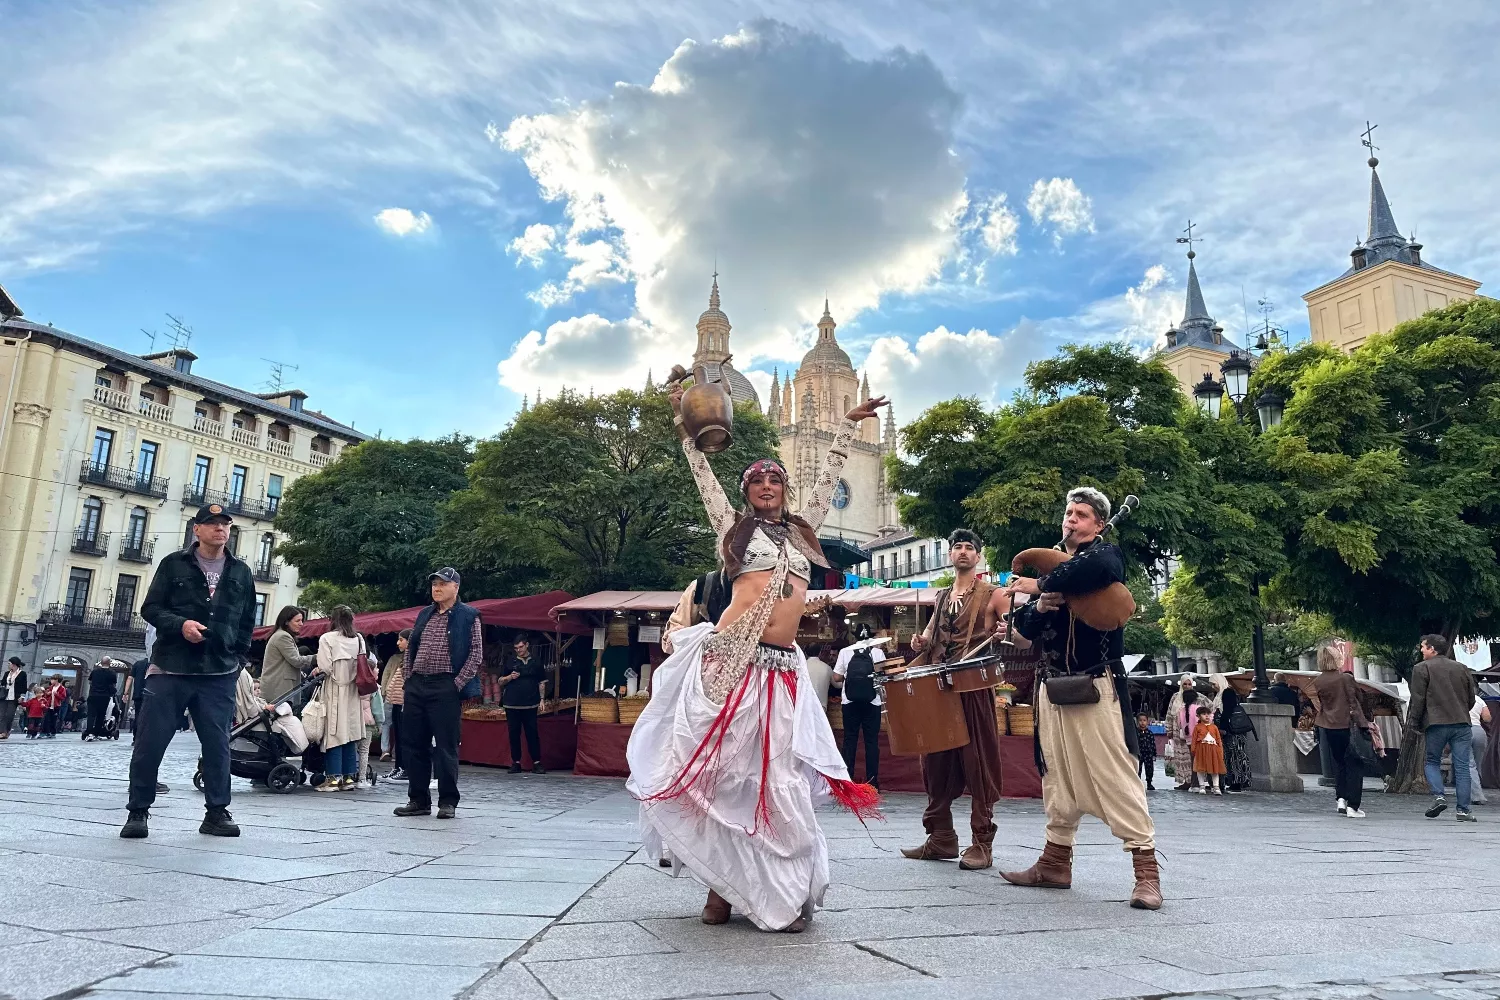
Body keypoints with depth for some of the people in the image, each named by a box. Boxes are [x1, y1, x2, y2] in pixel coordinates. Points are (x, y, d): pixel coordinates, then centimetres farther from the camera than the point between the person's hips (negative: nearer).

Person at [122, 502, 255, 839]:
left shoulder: (241, 572, 12)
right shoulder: (174, 564, 5)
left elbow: (247, 620, 19)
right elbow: (151, 608, 2)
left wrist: (236, 653, 8)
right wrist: (180, 624, -16)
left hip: (219, 674, 2)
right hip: (171, 669, -2)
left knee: (217, 745, 2)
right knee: (149, 743, 1)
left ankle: (216, 812, 11)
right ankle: (138, 812, 15)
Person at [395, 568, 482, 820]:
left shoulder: (468, 616, -1)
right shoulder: (424, 615, 16)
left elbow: (476, 654, -5)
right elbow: (410, 650, 20)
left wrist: (458, 684, -11)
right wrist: (408, 680, 10)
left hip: (445, 688, -6)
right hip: (416, 686, 6)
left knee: (445, 746, -3)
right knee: (413, 744, 8)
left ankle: (448, 802, 6)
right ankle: (418, 800, 19)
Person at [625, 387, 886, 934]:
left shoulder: (802, 529, 19)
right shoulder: (734, 526, 11)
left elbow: (829, 476, 24)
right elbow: (704, 475, 11)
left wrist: (850, 423, 29)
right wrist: (685, 425, 10)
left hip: (782, 669, 3)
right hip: (727, 661, -3)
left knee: (774, 778, 3)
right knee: (718, 769, -2)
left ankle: (783, 894, 11)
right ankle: (721, 886, 10)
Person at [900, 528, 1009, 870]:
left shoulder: (992, 595, 2)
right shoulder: (941, 596, 19)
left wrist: (1007, 632, -26)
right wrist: (922, 640, 5)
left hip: (974, 687, -6)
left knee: (978, 763, -4)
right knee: (936, 762, 7)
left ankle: (981, 844, 2)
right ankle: (940, 838, 17)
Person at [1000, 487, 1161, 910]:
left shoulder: (1105, 553, -2)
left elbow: (1094, 568, -30)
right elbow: (1023, 627, 13)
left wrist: (1039, 585, -19)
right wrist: (1039, 607, -9)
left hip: (1096, 683, -6)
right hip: (1052, 683, 7)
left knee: (1115, 775, -9)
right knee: (1057, 777, 12)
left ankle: (1146, 871, -3)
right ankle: (1055, 863, 22)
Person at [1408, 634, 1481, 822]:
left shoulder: (1422, 668, -2)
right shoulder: (1461, 668, 12)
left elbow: (1418, 699, -6)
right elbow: (1472, 698, 16)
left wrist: (1415, 723, 2)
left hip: (1436, 723, -4)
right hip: (1462, 724, 4)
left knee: (1432, 761, 11)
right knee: (1462, 767, 3)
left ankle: (1438, 797, -7)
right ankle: (1464, 810, 2)